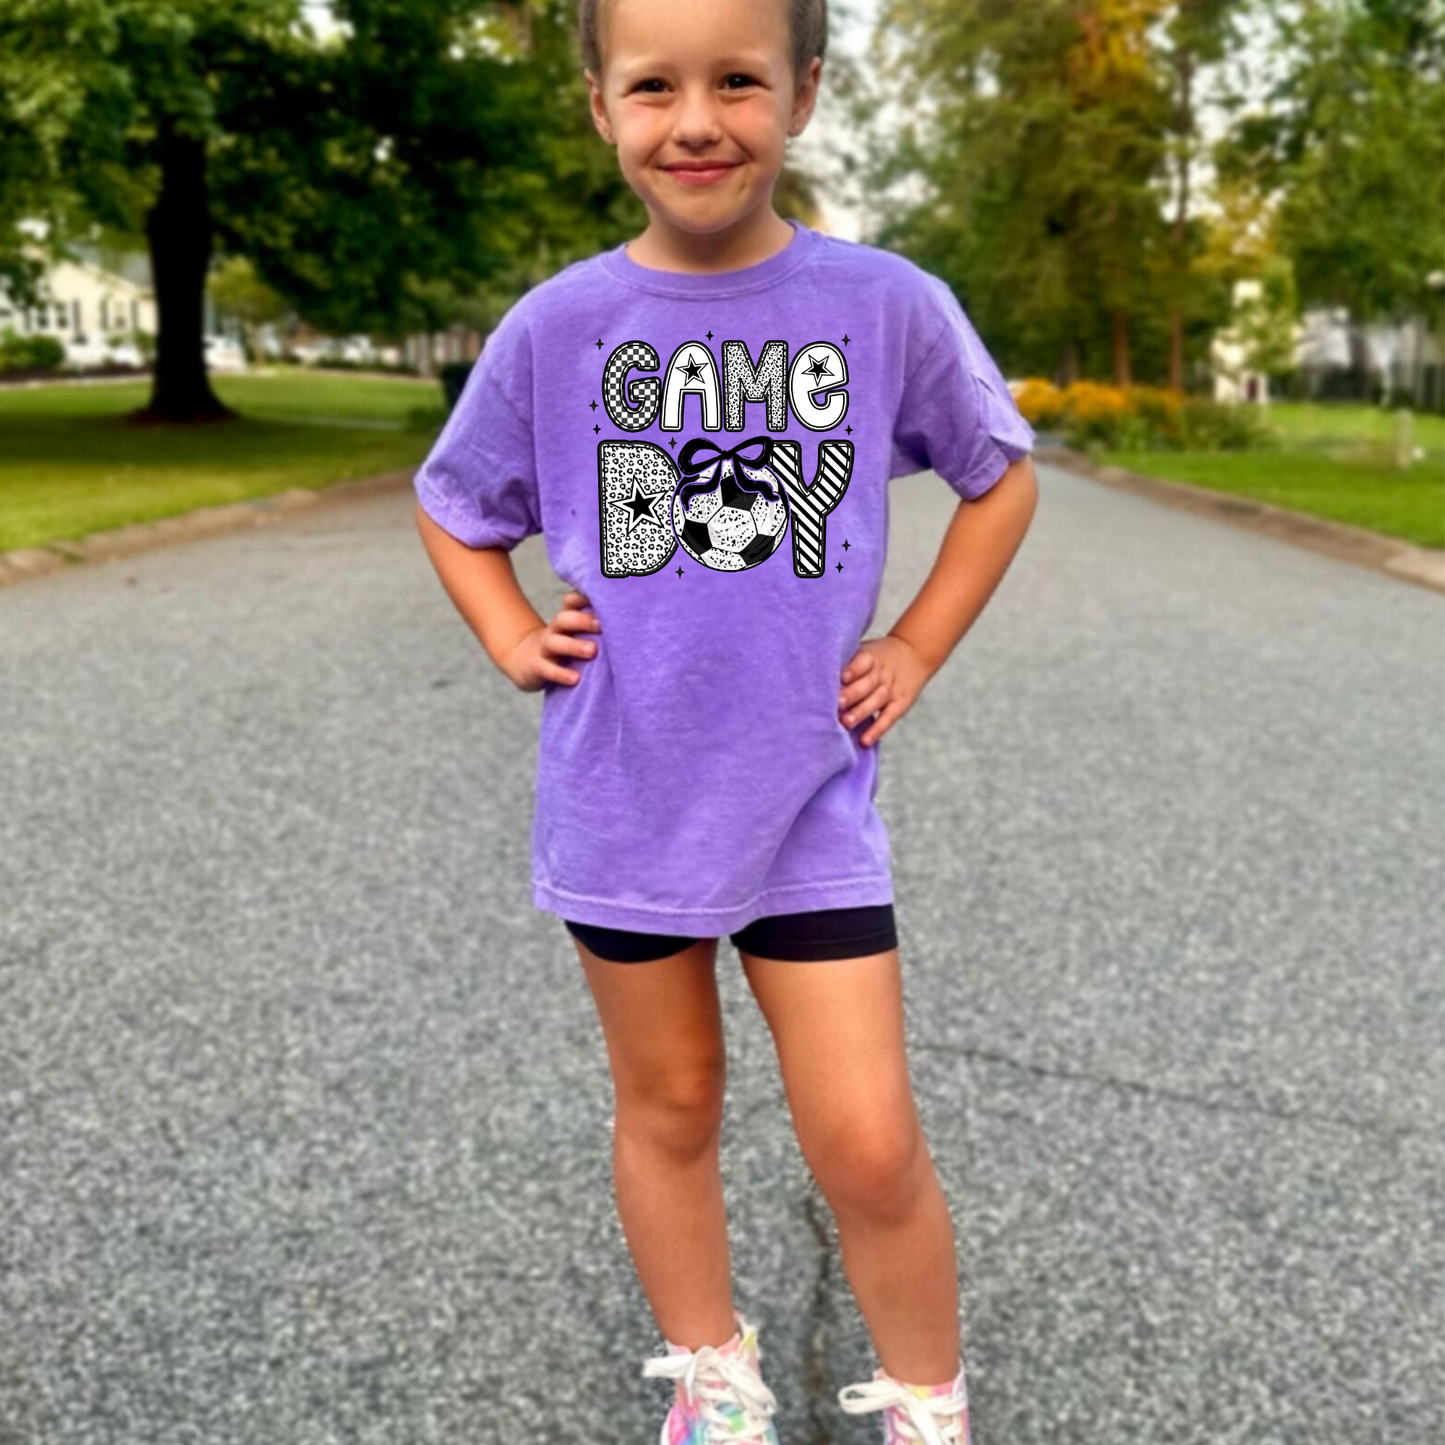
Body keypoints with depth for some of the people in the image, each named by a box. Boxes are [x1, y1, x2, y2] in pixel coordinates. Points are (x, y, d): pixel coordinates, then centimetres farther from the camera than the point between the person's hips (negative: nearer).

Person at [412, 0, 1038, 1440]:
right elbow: (452, 505, 12)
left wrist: (916, 648, 2)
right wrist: (513, 639, -1)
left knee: (869, 1147, -1)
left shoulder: (888, 305, -7)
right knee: (668, 1108, 16)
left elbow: (1000, 474, 10)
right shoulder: (556, 326, -5)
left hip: (811, 800, -1)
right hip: (623, 798, 2)